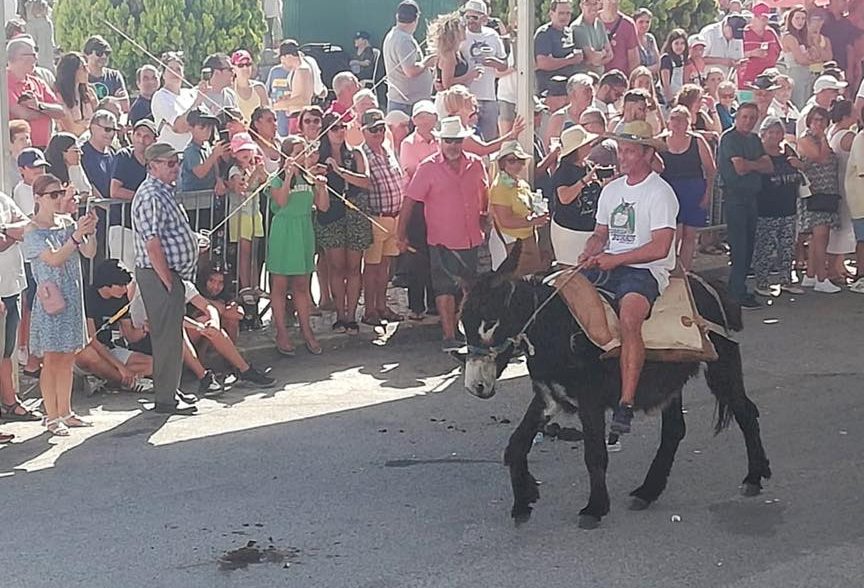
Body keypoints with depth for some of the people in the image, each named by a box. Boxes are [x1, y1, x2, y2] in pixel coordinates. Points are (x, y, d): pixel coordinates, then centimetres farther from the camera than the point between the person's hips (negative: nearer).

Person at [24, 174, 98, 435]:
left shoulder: (68, 223, 7)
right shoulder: (33, 232, -10)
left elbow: (89, 253, 0)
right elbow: (54, 259, -22)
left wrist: (91, 232, -19)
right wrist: (76, 235, -32)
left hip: (72, 297, 6)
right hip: (50, 299, -6)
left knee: (68, 358, 11)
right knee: (51, 359, -2)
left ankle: (65, 411, 20)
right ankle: (52, 417, 4)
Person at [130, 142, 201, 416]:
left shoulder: (164, 192, 17)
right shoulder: (150, 196, -17)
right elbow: (152, 244, -23)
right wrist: (169, 282, -21)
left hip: (172, 274, 11)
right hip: (159, 274, -11)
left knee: (172, 334, 17)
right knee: (167, 335, -6)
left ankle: (170, 391, 26)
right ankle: (165, 399, -1)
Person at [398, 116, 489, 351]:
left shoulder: (476, 164, 5)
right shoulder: (428, 168, -7)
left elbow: (485, 197, 19)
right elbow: (409, 202, -7)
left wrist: (485, 224, 17)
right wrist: (401, 235, -11)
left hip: (473, 240, 4)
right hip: (442, 241, -4)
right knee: (445, 290, -3)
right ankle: (449, 336, 2)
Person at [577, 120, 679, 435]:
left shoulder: (660, 192, -6)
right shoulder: (611, 190, 18)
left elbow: (660, 247, -14)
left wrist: (614, 259, -18)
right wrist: (590, 253, 0)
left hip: (645, 270, -7)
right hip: (609, 265, 7)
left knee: (629, 318, -35)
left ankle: (626, 404, -35)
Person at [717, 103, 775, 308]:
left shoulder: (754, 139, 17)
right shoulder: (729, 138, -7)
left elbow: (769, 167, 8)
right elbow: (740, 168, -17)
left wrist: (749, 164, -8)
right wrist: (758, 164, 0)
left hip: (752, 197, 8)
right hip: (735, 197, -8)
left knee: (748, 245, 8)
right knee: (740, 246, -8)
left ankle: (737, 289, 16)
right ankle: (738, 293, -5)